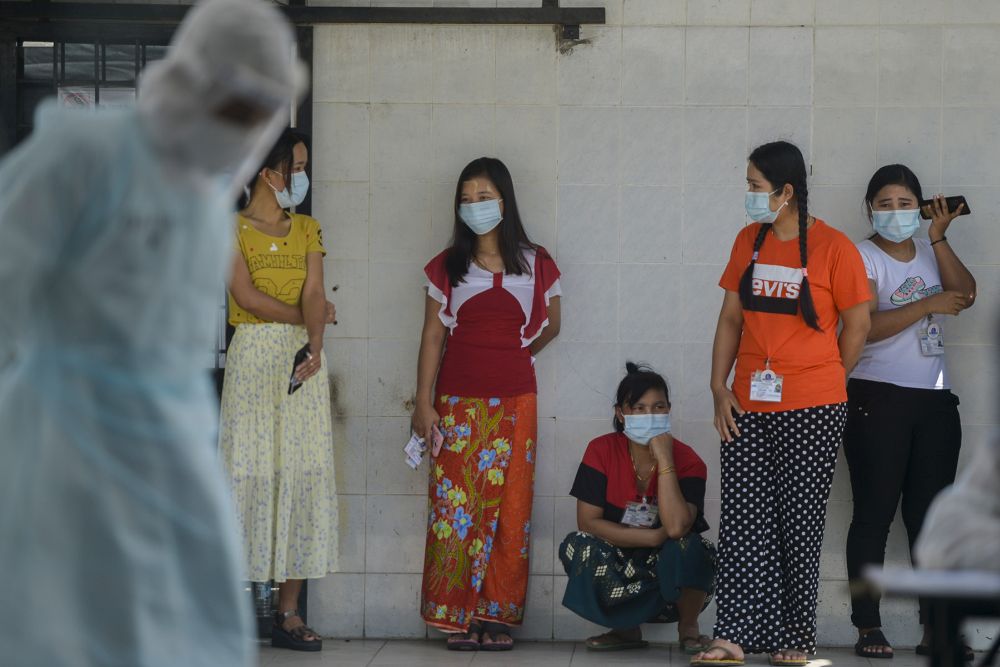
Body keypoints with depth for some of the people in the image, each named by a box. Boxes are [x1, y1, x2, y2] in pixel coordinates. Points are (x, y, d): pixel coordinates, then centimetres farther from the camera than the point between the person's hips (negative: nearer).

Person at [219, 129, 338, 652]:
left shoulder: (307, 229, 15)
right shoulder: (232, 228, 2)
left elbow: (314, 292, 0)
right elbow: (246, 295, -10)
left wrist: (315, 346, -16)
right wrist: (307, 318, -5)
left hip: (304, 355, 4)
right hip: (253, 354, -4)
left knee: (304, 472, -1)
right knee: (251, 469, -8)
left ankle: (288, 612, 0)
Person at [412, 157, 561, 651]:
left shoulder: (535, 265, 4)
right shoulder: (448, 267, 5)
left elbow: (550, 324, 18)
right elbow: (433, 335, 3)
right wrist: (424, 402, -2)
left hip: (513, 401, 0)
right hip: (458, 401, 0)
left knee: (508, 508, 0)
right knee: (455, 504, -4)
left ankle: (498, 616, 7)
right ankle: (459, 617, 1)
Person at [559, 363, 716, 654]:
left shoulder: (687, 461, -11)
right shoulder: (601, 451, -7)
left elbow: (677, 527, -28)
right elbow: (587, 521, -14)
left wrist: (664, 459, -26)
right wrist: (654, 537, -22)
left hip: (670, 574, -1)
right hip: (620, 571, 1)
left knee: (690, 546, -33)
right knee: (578, 546, -27)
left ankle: (688, 628, -3)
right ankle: (626, 628, -5)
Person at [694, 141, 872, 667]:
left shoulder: (833, 248, -7)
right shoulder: (748, 242, 8)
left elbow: (856, 325, 0)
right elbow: (731, 317, 11)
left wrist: (821, 383, 7)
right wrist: (720, 387, 4)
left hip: (813, 412, -4)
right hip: (749, 407, 4)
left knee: (801, 525, 2)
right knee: (742, 521, 0)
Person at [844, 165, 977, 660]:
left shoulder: (928, 254, 15)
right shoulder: (862, 257, -3)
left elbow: (966, 295, -2)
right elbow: (865, 327, -15)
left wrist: (939, 240, -6)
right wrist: (928, 305, -19)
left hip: (934, 400, 6)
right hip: (879, 399, -6)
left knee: (930, 515, 5)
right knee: (875, 514, -4)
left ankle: (935, 628, 7)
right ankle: (867, 627, -1)